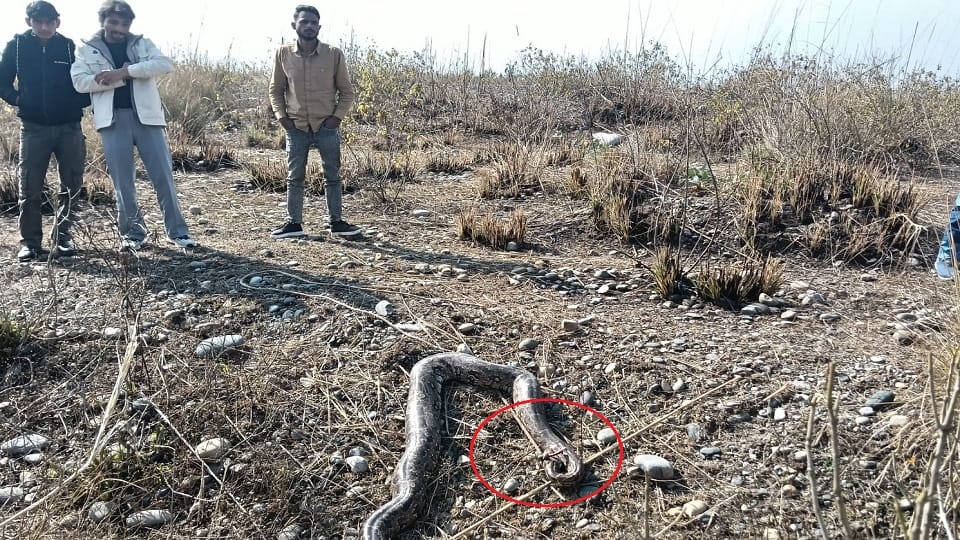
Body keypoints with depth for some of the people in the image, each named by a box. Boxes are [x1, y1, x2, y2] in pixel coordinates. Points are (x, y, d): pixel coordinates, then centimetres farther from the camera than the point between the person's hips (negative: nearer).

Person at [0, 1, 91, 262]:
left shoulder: (69, 46, 0)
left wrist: (77, 103, -8)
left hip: (69, 127, 0)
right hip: (33, 128, 0)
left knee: (72, 185, 3)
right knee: (30, 188, 1)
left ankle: (62, 237, 17)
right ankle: (29, 242, 10)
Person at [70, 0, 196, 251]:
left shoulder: (142, 44, 11)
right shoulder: (87, 50, 10)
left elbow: (164, 64, -8)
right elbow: (80, 81, -4)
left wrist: (125, 71, -16)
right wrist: (119, 78, -13)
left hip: (146, 115, 0)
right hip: (113, 119, 0)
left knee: (163, 174, -2)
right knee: (122, 180, 3)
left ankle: (177, 231, 6)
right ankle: (132, 232, 15)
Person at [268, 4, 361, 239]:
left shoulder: (334, 54, -3)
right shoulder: (283, 54, 1)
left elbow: (347, 92, 4)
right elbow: (276, 90, 11)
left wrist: (337, 116, -7)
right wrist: (282, 116, -1)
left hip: (326, 127, -1)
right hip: (297, 127, 1)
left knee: (333, 176, 6)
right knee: (295, 177, 8)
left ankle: (336, 222, 17)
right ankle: (294, 223, 17)